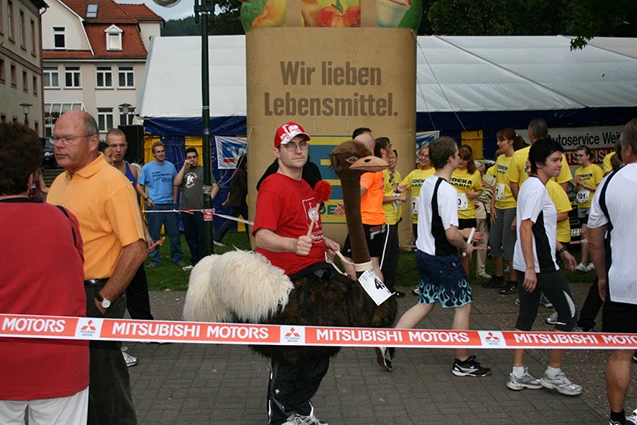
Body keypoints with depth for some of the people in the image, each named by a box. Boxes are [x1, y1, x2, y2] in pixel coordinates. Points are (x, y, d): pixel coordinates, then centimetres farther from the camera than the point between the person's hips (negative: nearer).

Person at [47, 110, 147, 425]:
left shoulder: (112, 183, -15)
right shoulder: (60, 182, 11)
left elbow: (135, 250, -20)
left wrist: (103, 300, -17)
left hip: (95, 296, -8)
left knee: (103, 380, 4)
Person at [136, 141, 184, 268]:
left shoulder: (170, 166, 6)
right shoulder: (147, 168, -2)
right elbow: (138, 186, 0)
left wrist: (175, 200, 7)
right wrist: (147, 198, -8)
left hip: (170, 205, 3)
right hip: (154, 206, -2)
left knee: (174, 233, 7)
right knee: (154, 235, 4)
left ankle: (177, 258, 18)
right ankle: (154, 261, 12)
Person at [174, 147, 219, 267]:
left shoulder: (203, 170, 1)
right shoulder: (184, 171, 16)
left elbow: (215, 186, -5)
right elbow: (176, 183, -2)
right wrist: (184, 166, -3)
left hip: (200, 210, -5)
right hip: (186, 211, 5)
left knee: (202, 238, -1)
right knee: (190, 238, 13)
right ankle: (194, 263, 25)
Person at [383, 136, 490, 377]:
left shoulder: (427, 184, 6)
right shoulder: (447, 190, -22)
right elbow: (451, 234, -26)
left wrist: (462, 232, 21)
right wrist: (465, 246, -6)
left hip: (424, 253, 9)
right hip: (443, 259, -9)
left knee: (426, 304, 17)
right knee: (463, 306, 8)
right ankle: (463, 363, 20)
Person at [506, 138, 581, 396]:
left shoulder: (534, 186, 15)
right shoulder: (536, 188, -16)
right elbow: (525, 228, -23)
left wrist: (561, 250, 27)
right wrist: (530, 268, -26)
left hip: (530, 265, 10)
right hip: (539, 265, -10)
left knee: (526, 316, 11)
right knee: (569, 312, 2)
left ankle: (518, 375, 17)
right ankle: (553, 374, 10)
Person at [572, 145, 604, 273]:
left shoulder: (596, 169, -7)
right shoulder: (578, 171, 13)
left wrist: (583, 184, -15)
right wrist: (577, 185, -3)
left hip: (592, 205, -7)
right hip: (581, 206, 7)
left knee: (585, 233, -12)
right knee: (591, 235, 9)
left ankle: (583, 263, -7)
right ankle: (595, 261, 14)